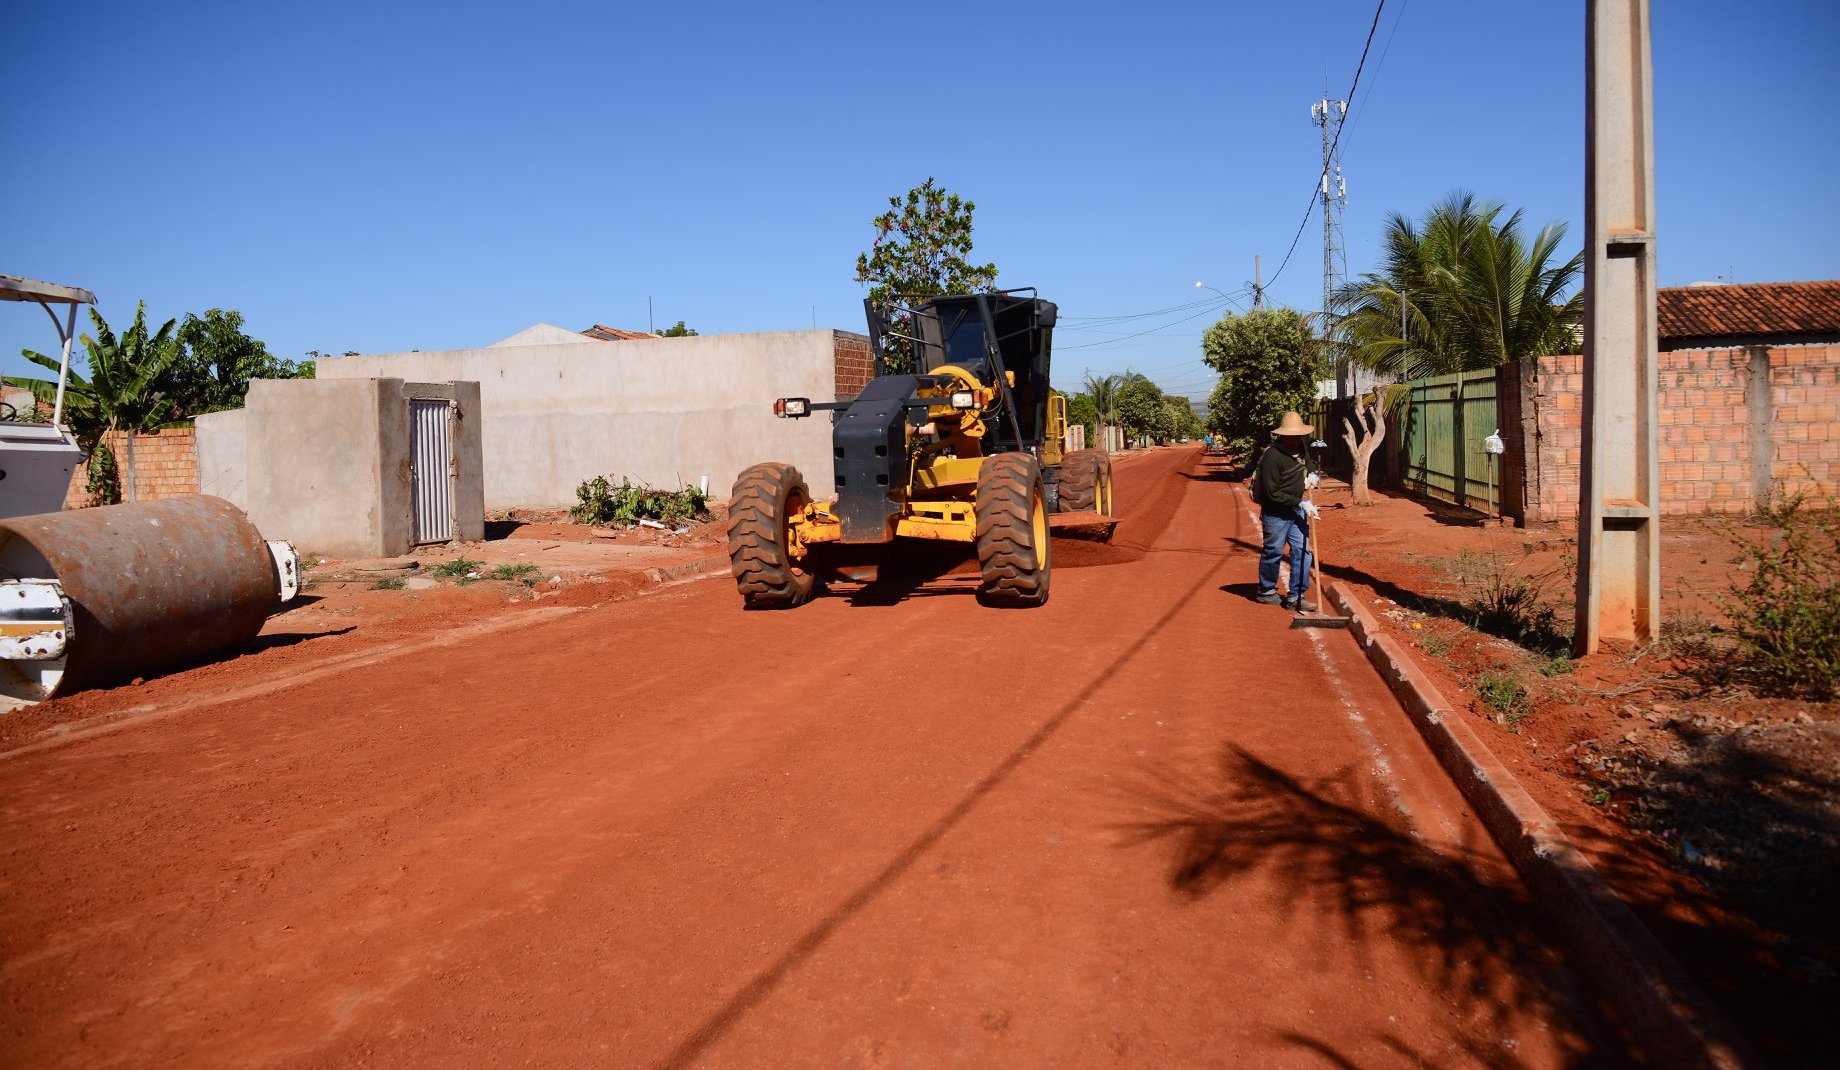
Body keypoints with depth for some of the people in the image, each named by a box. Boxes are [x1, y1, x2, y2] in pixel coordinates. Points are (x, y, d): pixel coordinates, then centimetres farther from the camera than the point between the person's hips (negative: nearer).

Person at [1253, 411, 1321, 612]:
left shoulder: (1300, 448, 5)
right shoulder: (1272, 456, -21)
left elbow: (1309, 465, 27)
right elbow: (1272, 493, -22)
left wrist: (1313, 475, 4)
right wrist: (1301, 503, -22)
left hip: (1297, 511, 7)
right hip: (1276, 514, -7)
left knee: (1302, 551, 2)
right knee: (1273, 552, 7)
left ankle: (1295, 597, 8)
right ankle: (1266, 592, 26)